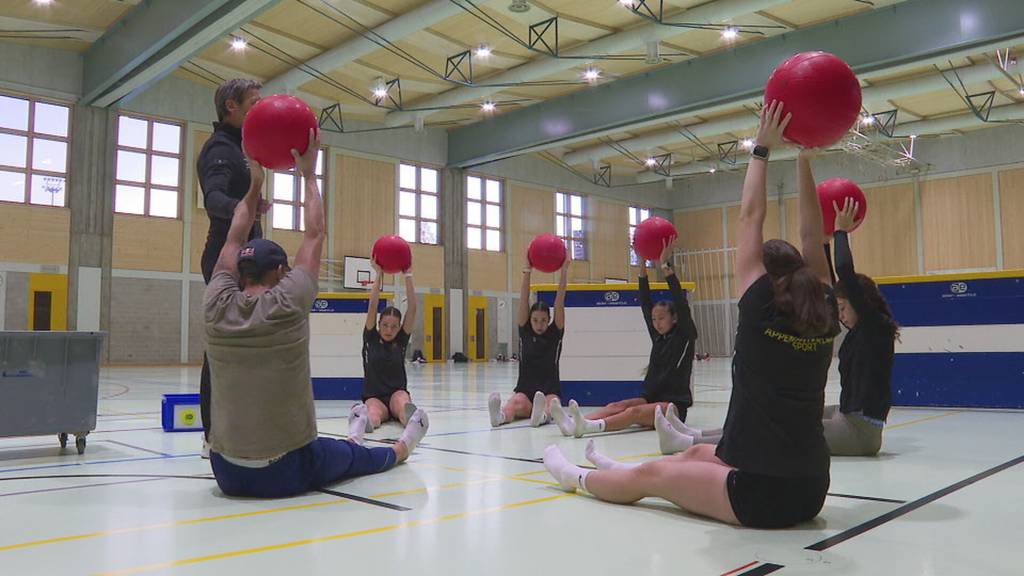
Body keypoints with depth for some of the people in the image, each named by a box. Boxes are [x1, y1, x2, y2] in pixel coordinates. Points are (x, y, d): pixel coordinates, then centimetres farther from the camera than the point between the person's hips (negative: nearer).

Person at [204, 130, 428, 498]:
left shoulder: (216, 309, -6)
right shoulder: (288, 305, -16)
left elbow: (234, 242, 11)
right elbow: (314, 236, -2)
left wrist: (255, 183, 17)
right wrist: (308, 175, 9)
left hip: (227, 473, 5)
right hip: (289, 472, -5)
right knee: (355, 455, 27)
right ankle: (402, 447, 56)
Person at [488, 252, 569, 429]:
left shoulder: (555, 334, 5)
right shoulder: (525, 332, 7)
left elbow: (560, 302, -4)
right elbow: (524, 300, -3)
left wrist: (564, 271, -12)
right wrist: (527, 271, -11)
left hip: (550, 392, 0)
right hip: (524, 391, 0)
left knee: (552, 403, -36)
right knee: (516, 403, -34)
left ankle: (541, 415, -70)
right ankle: (500, 415, -67)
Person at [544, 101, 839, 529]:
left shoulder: (762, 313, -14)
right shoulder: (824, 319, 0)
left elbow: (751, 218, -8)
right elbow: (813, 237, 7)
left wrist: (762, 149, -1)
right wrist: (805, 161, 9)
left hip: (763, 495, -8)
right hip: (808, 492, 8)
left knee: (651, 474, 15)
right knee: (699, 453, 31)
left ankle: (577, 478, 39)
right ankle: (619, 470, 54)